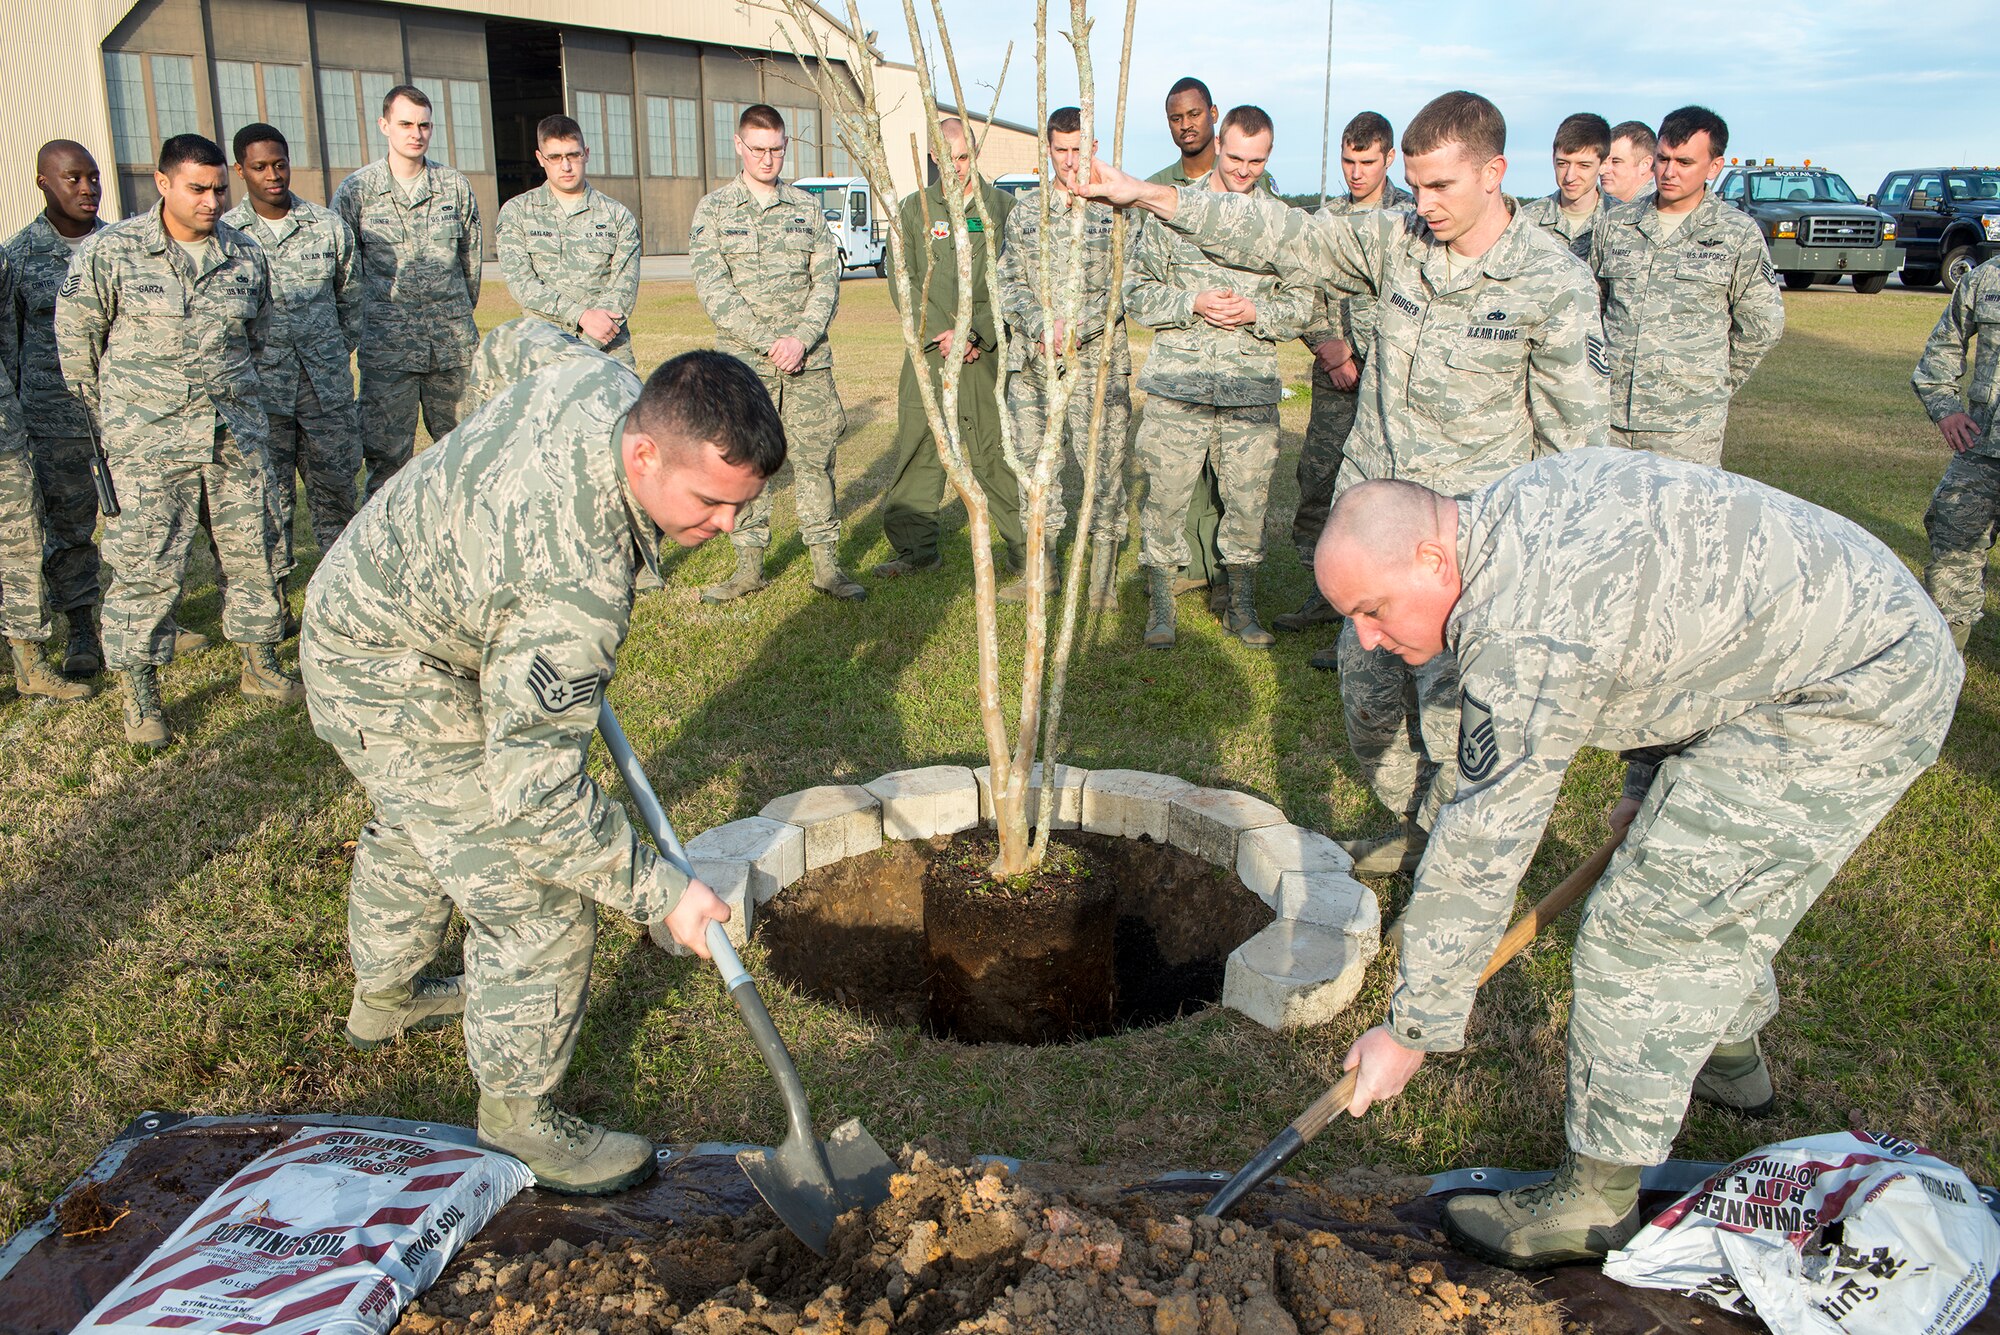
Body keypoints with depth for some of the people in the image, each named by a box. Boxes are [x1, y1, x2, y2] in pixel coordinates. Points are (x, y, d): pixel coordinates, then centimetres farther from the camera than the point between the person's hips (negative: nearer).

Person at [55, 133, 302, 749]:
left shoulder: (247, 256, 5)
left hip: (238, 436, 4)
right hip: (148, 444, -4)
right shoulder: (109, 253, -6)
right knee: (146, 566, -3)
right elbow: (75, 339, 3)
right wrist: (113, 414, 9)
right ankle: (140, 697, 8)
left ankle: (261, 666, 25)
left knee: (251, 553, 9)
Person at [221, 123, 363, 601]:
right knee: (269, 499, 3)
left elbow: (351, 296, 17)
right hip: (260, 389, -2)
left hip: (327, 385, 2)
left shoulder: (328, 225, 7)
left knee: (336, 487, 8)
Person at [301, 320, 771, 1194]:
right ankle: (517, 1117, 13)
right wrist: (663, 895, -31)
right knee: (535, 901, -7)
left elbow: (524, 341, 8)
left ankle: (384, 998, 58)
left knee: (412, 827, 32)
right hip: (399, 687, -10)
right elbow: (536, 790, -38)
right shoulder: (577, 588, -42)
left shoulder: (602, 381, -17)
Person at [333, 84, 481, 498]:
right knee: (386, 456, -2)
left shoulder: (455, 186, 8)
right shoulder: (355, 191, 2)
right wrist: (360, 326, 8)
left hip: (454, 344, 2)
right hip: (386, 347, -2)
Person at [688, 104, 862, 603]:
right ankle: (749, 565, 12)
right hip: (743, 360, -1)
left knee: (816, 458, 2)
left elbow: (827, 278, 6)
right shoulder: (713, 209, 4)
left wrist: (802, 339, -10)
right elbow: (713, 288, -6)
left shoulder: (807, 206, 11)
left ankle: (826, 564, 8)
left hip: (809, 357, 2)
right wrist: (769, 341, -13)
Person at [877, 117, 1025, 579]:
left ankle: (1024, 549, 7)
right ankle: (917, 548, 11)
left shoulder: (1003, 207, 8)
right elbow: (902, 281, 6)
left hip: (988, 350, -2)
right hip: (929, 348, 2)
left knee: (996, 453, -3)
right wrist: (940, 333, -7)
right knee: (917, 446, 0)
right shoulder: (913, 209, 12)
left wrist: (976, 335, -9)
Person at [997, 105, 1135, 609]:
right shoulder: (1025, 209, 13)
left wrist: (1075, 326, -14)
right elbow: (1009, 282, 7)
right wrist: (1041, 325, -11)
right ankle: (1042, 568, 20)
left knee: (1103, 463, -5)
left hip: (1098, 358, -3)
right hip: (1032, 360, 3)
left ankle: (1103, 577, 6)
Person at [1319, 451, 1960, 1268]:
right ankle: (1731, 1056, 51)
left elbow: (1479, 850, -24)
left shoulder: (1525, 636, -29)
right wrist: (1658, 782, 24)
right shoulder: (1515, 504, 1)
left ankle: (1597, 1201, 4)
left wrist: (1413, 1029, -14)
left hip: (1850, 704, -11)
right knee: (1717, 881, 27)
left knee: (1642, 926, -8)